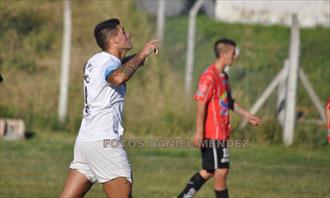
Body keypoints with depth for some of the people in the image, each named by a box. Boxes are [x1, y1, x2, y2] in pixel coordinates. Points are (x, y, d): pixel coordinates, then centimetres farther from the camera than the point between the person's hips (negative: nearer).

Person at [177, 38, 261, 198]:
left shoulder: (223, 76, 15)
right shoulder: (209, 77, -16)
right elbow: (201, 104, -20)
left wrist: (247, 115, 24)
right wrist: (199, 132, -22)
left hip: (221, 132, 10)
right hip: (213, 133, -10)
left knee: (208, 171, 12)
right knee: (221, 170, -4)